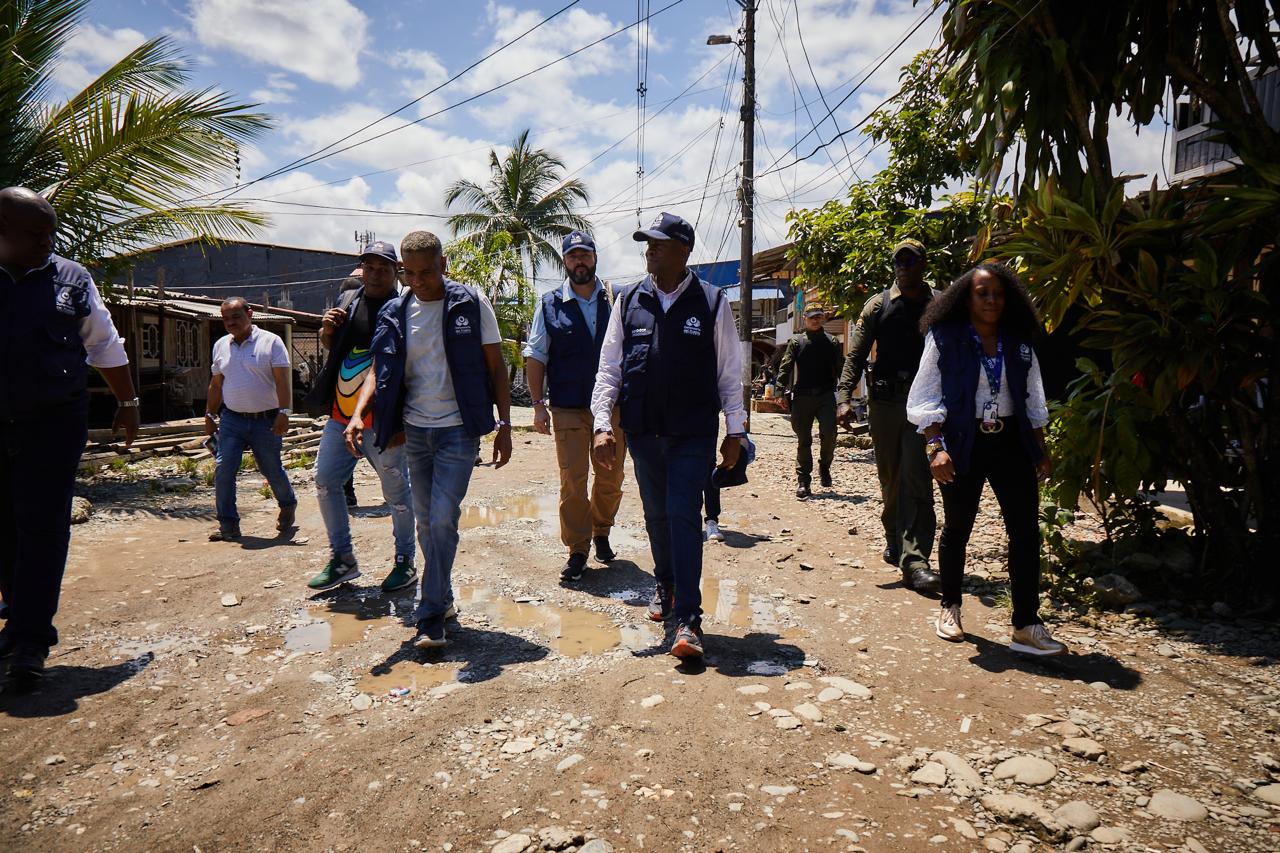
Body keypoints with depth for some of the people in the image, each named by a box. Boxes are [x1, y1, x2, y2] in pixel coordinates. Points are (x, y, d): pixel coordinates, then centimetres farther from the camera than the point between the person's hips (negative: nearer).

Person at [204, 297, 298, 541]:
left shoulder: (270, 342, -5)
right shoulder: (221, 346, 11)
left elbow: (282, 381, -10)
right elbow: (216, 385, 18)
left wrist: (283, 412, -18)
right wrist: (210, 416, 17)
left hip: (265, 420, -4)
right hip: (231, 420, 4)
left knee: (272, 470, 7)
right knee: (223, 470, -6)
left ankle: (288, 506, 35)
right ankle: (228, 525, 4)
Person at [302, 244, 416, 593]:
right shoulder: (348, 300, 11)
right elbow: (330, 347, 23)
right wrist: (327, 330, 2)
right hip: (341, 414, 7)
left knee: (396, 491, 3)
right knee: (325, 482, 9)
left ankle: (405, 561, 19)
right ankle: (342, 558, 23)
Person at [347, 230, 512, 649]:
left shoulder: (471, 303, -4)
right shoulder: (395, 312, 5)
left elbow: (495, 367, -1)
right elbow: (380, 370, 5)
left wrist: (504, 424, -6)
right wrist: (358, 414, -12)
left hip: (458, 429, -4)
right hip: (415, 430, 4)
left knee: (443, 518, -11)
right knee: (426, 521, 12)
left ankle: (431, 615, -2)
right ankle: (443, 599, 28)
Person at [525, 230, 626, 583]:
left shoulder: (616, 300, 6)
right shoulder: (550, 304, 4)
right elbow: (536, 355, 5)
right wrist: (538, 404, -3)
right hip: (568, 409, -2)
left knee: (611, 479, 11)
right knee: (572, 482, -2)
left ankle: (601, 534, 33)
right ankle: (577, 551, 9)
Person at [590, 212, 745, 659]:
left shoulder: (712, 302, -1)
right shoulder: (629, 302, 5)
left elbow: (730, 372, 3)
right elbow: (608, 368, 6)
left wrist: (735, 431, 2)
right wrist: (603, 425, -3)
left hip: (694, 433, -3)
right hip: (642, 432, 3)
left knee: (684, 516, -8)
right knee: (656, 516, 14)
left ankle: (687, 620, -4)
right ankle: (665, 586, 37)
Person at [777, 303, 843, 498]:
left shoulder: (832, 342, 12)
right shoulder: (796, 341, 8)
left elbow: (840, 368, 10)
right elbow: (785, 367, 2)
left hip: (826, 395, 0)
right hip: (802, 396, 0)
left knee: (829, 433, -14)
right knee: (804, 440, 3)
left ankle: (824, 467, 13)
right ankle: (803, 481, 11)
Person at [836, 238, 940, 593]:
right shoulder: (878, 305, 7)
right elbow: (855, 355, 3)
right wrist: (844, 397, -10)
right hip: (884, 400, 2)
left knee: (917, 479, -10)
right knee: (890, 479, 12)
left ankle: (914, 560, -12)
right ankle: (895, 541, 32)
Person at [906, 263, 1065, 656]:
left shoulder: (1020, 344, 10)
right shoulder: (944, 339, -3)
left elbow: (1033, 402, 16)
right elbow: (925, 400, -6)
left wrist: (1041, 451, 11)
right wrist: (936, 447, -16)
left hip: (1011, 444, 4)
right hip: (964, 445, -3)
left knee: (1026, 531, -3)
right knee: (957, 528, 9)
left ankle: (1026, 626, 3)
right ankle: (949, 608, 28)